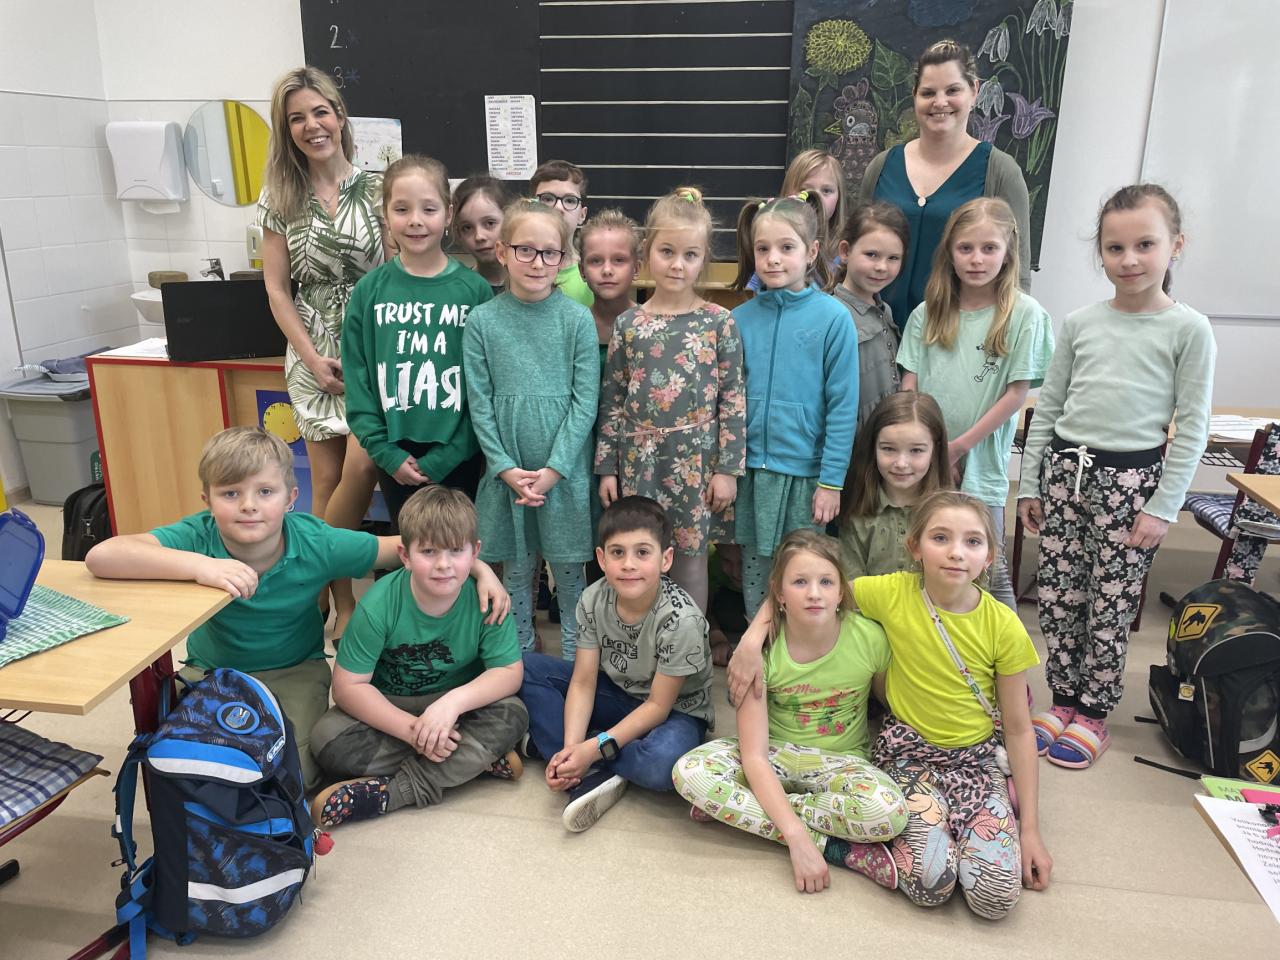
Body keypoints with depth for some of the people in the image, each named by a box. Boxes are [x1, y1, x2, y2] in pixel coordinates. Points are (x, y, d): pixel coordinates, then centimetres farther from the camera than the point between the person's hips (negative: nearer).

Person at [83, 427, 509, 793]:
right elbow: (102, 556, -40)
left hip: (294, 672, -1)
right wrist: (200, 566, -50)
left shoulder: (317, 544, -23)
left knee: (295, 778, -20)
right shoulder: (198, 537, -25)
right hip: (210, 671, 1)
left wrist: (479, 568, -18)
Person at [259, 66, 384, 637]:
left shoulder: (376, 187, 2)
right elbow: (277, 289, 4)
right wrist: (313, 359, -6)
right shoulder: (280, 198, 6)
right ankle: (341, 600, 14)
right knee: (328, 480, 1)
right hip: (314, 354, 1)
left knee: (362, 465, -14)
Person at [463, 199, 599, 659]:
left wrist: (554, 469, -12)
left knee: (568, 570, 9)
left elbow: (585, 400, -6)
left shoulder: (577, 318, -3)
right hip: (507, 470, 1)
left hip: (566, 470, -1)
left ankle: (574, 663, 26)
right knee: (516, 571, 12)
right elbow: (480, 404, 0)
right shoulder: (482, 321, -1)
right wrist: (506, 468, -9)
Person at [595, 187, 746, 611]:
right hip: (639, 460, 2)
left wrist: (728, 468, -6)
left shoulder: (719, 322, -2)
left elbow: (733, 399, -3)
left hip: (696, 461, -1)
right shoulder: (628, 324, 2)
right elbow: (612, 400, 5)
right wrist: (606, 466, 4)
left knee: (691, 557, 10)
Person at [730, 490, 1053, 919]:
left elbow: (1018, 729, -3)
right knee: (930, 882, -25)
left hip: (978, 759, 2)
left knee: (997, 896, -20)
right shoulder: (892, 593, -14)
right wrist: (752, 639, -20)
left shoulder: (1004, 626, -11)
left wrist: (1030, 829, -2)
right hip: (910, 753, -1)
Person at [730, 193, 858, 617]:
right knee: (754, 576, 14)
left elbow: (843, 406, -8)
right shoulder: (741, 318, 2)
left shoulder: (832, 317, -7)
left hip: (805, 471, -3)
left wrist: (831, 482, -10)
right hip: (751, 469, 3)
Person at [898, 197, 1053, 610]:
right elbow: (908, 386, 2)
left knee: (989, 574, 6)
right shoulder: (927, 313, 4)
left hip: (980, 466, -3)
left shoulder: (1025, 316, -6)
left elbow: (1016, 395, -7)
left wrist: (958, 447, -10)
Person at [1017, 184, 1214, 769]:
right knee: (1058, 599, 8)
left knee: (1110, 608, 5)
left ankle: (1092, 714, 22)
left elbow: (1192, 428, -4)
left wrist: (1163, 507, -8)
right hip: (1063, 470, 3)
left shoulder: (1189, 330, -3)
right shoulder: (1081, 324, 6)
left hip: (1130, 480, -3)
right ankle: (1063, 701, 25)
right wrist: (1030, 484, 8)